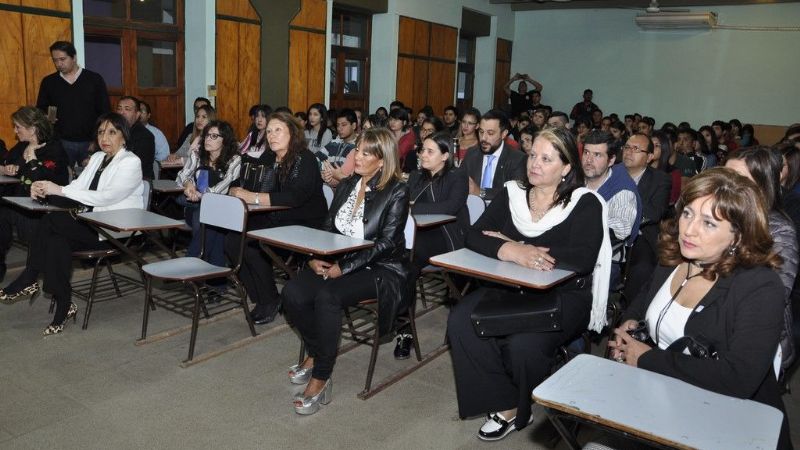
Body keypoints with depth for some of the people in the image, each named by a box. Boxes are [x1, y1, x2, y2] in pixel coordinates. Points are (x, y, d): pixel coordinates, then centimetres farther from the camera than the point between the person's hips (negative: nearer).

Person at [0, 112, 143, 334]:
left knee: (51, 221, -22)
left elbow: (106, 197, -20)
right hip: (92, 226, 7)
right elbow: (77, 186, 9)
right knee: (56, 241, -23)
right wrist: (45, 189, -11)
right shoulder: (97, 158, 18)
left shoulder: (131, 162, -8)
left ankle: (28, 280, -7)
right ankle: (63, 307, -16)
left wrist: (59, 190, -22)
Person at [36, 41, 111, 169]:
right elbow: (40, 111, 17)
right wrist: (46, 118, -7)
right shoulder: (48, 82, 9)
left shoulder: (94, 79, 2)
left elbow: (105, 112, 2)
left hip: (90, 142, -1)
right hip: (61, 142, 2)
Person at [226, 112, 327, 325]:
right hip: (275, 221, 8)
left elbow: (295, 196, -27)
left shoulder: (305, 159, -12)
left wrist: (254, 197, -30)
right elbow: (241, 182, 10)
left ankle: (270, 301, -3)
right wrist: (236, 191, -15)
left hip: (305, 226, -7)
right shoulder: (268, 157, 12)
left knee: (252, 248, -24)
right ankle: (259, 298, 2)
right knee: (232, 242, -12)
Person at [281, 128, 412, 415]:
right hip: (338, 262, 6)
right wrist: (315, 257, -6)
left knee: (327, 296, -32)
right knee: (293, 293, -20)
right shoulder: (347, 185, 13)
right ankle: (315, 354, 5)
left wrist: (344, 268, -19)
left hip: (379, 269, -6)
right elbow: (327, 227, 14)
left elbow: (386, 243, -14)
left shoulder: (396, 192, -7)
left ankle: (320, 380, -18)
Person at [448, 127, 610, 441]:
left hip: (563, 297, -4)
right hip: (510, 289, 5)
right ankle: (505, 405, -6)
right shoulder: (511, 193, 6)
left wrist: (517, 246, -18)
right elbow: (473, 236, -4)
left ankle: (522, 410, 3)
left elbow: (583, 259, -22)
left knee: (523, 342, -30)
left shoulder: (585, 203, -7)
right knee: (460, 320, -20)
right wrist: (511, 251, -26)